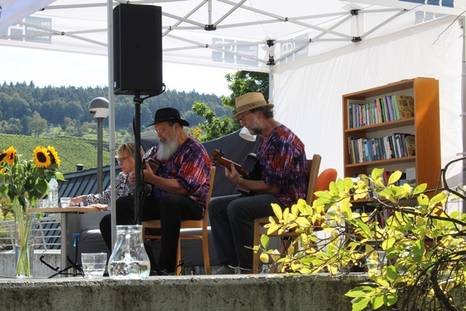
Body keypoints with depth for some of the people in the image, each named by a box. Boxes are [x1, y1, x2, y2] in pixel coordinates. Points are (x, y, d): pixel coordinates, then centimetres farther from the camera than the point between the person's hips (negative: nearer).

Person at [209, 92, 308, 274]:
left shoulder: (282, 141, -18)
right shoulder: (264, 138, 15)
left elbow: (272, 186, -21)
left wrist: (239, 182, -17)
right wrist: (239, 176, 2)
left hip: (287, 199, -11)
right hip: (267, 195, 11)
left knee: (237, 208, -31)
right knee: (216, 206, 0)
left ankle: (248, 269, -21)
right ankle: (230, 265, -9)